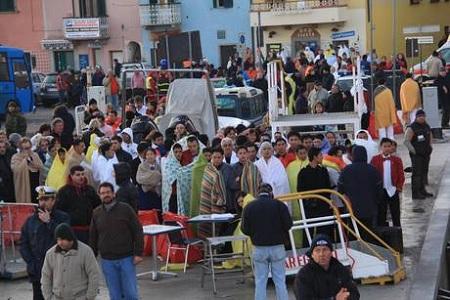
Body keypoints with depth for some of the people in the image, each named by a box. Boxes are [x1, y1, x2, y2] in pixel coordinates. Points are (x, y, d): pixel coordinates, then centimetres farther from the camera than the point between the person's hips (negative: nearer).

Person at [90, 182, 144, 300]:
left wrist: (138, 253, -7)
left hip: (126, 258, -2)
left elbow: (137, 232, -2)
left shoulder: (125, 209, -2)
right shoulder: (96, 213, 7)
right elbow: (93, 237, 14)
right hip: (107, 261, 3)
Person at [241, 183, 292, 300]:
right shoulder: (279, 205, -5)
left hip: (259, 248, 1)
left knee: (260, 282, 6)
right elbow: (288, 225, -7)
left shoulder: (249, 207, 0)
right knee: (280, 281, 6)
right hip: (277, 247, -1)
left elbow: (244, 229, -2)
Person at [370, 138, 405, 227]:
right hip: (380, 191, -1)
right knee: (381, 215, 6)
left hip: (393, 190, 1)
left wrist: (399, 187, -6)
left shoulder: (397, 160, 1)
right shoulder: (375, 159, -2)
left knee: (396, 215, 8)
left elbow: (401, 175, 3)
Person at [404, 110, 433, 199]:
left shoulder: (427, 126, 11)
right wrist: (413, 150, -19)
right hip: (416, 154, -8)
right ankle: (415, 193, -8)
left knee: (424, 172, 12)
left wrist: (430, 146, 18)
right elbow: (406, 141, -16)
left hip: (426, 154, 8)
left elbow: (430, 136, 29)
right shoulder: (411, 128, -12)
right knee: (417, 173, -9)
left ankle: (422, 190, 22)